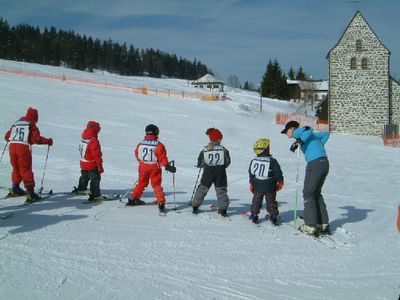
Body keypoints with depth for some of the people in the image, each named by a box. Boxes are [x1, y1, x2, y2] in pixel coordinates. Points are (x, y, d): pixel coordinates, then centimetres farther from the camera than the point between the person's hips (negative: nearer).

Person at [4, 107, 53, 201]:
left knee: (16, 168, 22)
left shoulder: (16, 123, 18)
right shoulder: (31, 125, 1)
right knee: (26, 170, -2)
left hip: (12, 147, 6)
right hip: (23, 148, -5)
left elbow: (7, 136, 22)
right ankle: (30, 192, -6)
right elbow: (36, 139, -10)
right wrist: (48, 141, 1)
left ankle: (15, 189, 32)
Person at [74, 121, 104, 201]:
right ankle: (95, 195, -6)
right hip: (92, 165, -9)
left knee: (84, 176, 27)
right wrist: (100, 165, -17)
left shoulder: (83, 138, 1)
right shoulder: (94, 141, -25)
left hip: (83, 163, 9)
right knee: (95, 178, -2)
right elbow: (96, 155, -24)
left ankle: (81, 189, 47)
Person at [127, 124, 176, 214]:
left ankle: (133, 199, 29)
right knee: (157, 185, 2)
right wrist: (167, 166, -12)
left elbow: (137, 155, 13)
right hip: (154, 168, -3)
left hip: (143, 167, 4)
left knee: (141, 183, 20)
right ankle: (161, 203, -7)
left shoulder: (140, 144, 0)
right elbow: (162, 157, -17)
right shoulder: (158, 145, -13)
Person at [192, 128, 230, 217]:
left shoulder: (205, 150, -6)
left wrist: (200, 165, 23)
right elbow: (227, 162, 3)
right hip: (220, 173, 0)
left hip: (208, 173, 1)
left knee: (202, 189, 11)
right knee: (221, 190, 8)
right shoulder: (223, 149, -6)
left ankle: (195, 207, 13)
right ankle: (223, 209, 5)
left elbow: (200, 164, 0)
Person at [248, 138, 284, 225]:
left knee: (256, 201, 16)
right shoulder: (272, 161, -14)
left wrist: (252, 183, 15)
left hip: (257, 187, 3)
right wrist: (280, 182, 6)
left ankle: (254, 215, 20)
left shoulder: (253, 161, -3)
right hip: (270, 187, -3)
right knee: (271, 201, 8)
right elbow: (278, 173, -9)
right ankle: (273, 216, 9)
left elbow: (251, 173, 5)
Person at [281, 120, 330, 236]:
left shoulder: (298, 132, 2)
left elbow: (308, 129, -18)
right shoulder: (309, 135, 27)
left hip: (315, 163, -9)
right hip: (325, 162, 9)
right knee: (316, 193, 17)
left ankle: (311, 227, -4)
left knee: (308, 194, -2)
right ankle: (324, 225, 18)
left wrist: (298, 141, -19)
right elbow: (325, 134, 31)